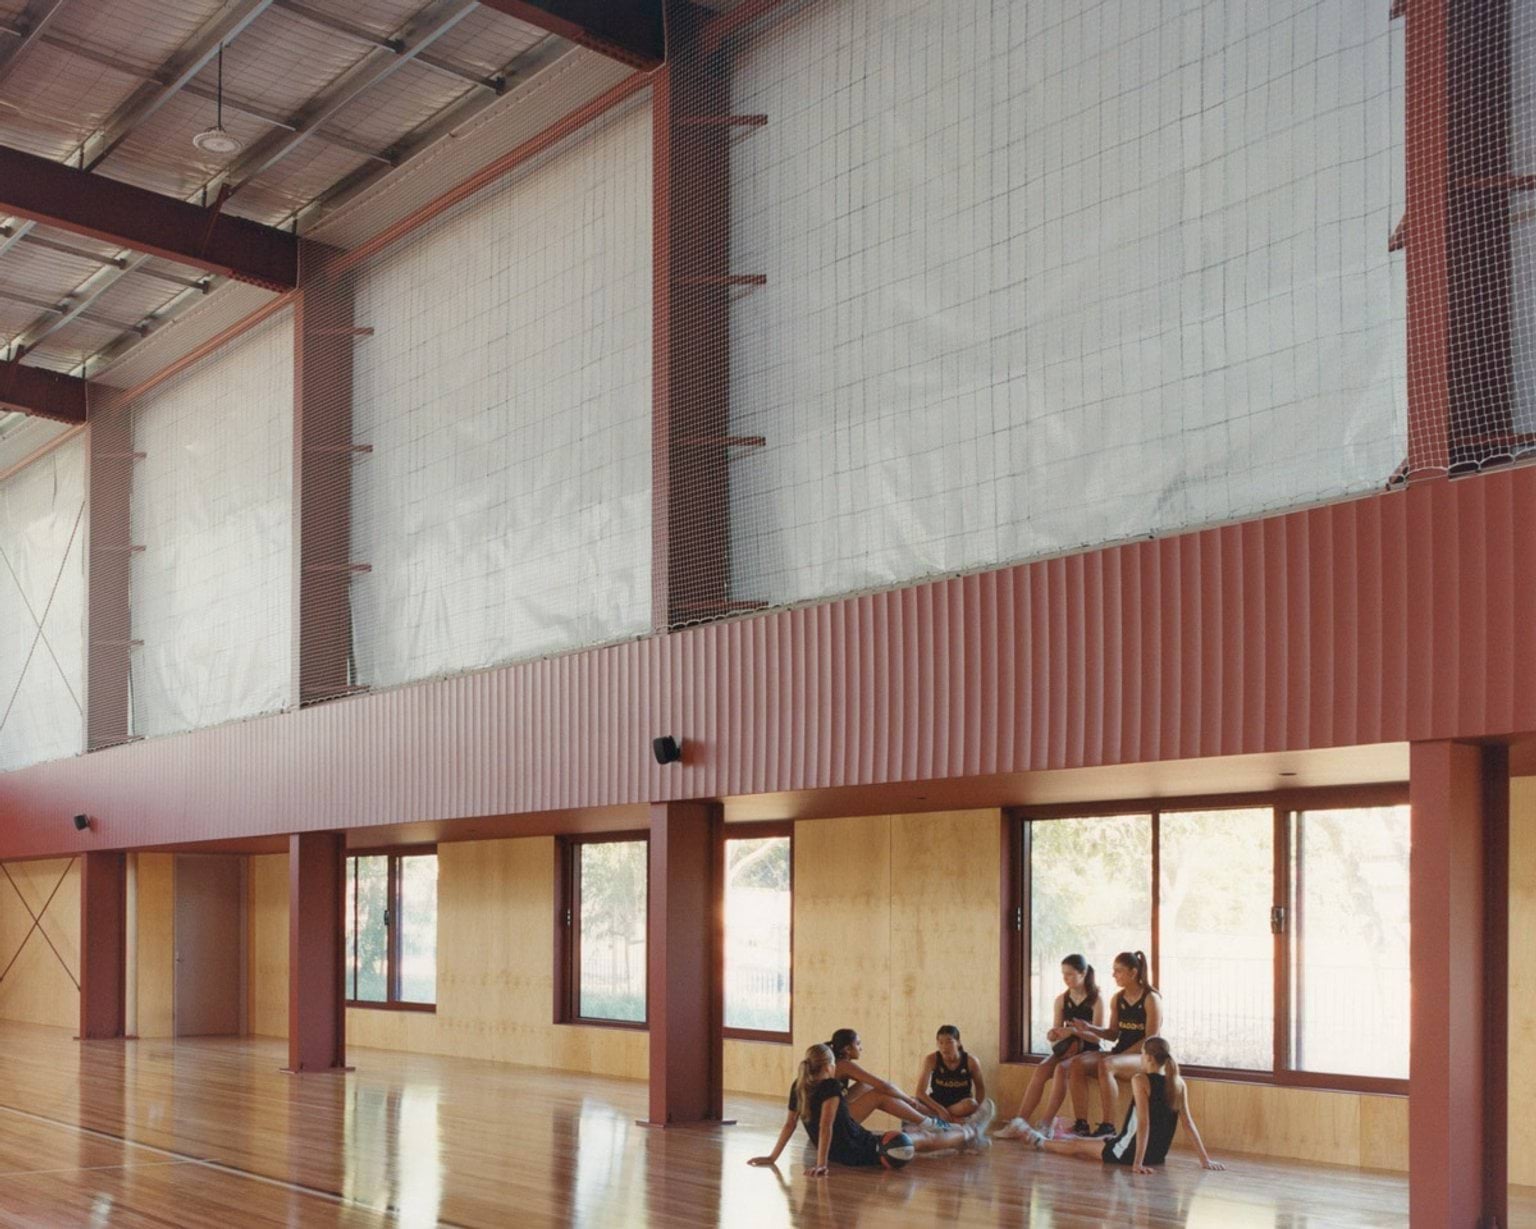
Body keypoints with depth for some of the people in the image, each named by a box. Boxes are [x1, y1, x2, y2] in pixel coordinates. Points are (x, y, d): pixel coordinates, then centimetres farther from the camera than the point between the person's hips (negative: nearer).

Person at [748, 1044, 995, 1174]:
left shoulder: (798, 1087, -3)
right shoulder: (831, 1087, -25)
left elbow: (789, 1124, -3)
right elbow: (825, 1126, -32)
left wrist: (772, 1157, 1)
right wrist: (821, 1165, -35)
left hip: (839, 1153, 8)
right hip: (860, 1151, -8)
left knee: (917, 1133, 26)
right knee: (927, 1139, 14)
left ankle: (966, 1137, 42)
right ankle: (970, 1136, 37)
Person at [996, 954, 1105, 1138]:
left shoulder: (1096, 999, -3)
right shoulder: (1062, 1000, 11)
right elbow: (1058, 1032, 13)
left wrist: (1073, 1031, -24)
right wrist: (1053, 1035, -11)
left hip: (1089, 1052, -5)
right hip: (1066, 1050, 5)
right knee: (1040, 1070, -23)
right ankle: (1020, 1122, -26)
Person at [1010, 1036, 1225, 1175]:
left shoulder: (1140, 1080, -18)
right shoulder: (1178, 1082, -2)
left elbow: (1143, 1123, -24)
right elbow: (1189, 1123, -4)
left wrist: (1137, 1162, -24)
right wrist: (1205, 1159, -2)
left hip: (1130, 1151, -6)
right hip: (1159, 1154, 6)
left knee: (1078, 1146, 22)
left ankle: (1041, 1142, 45)